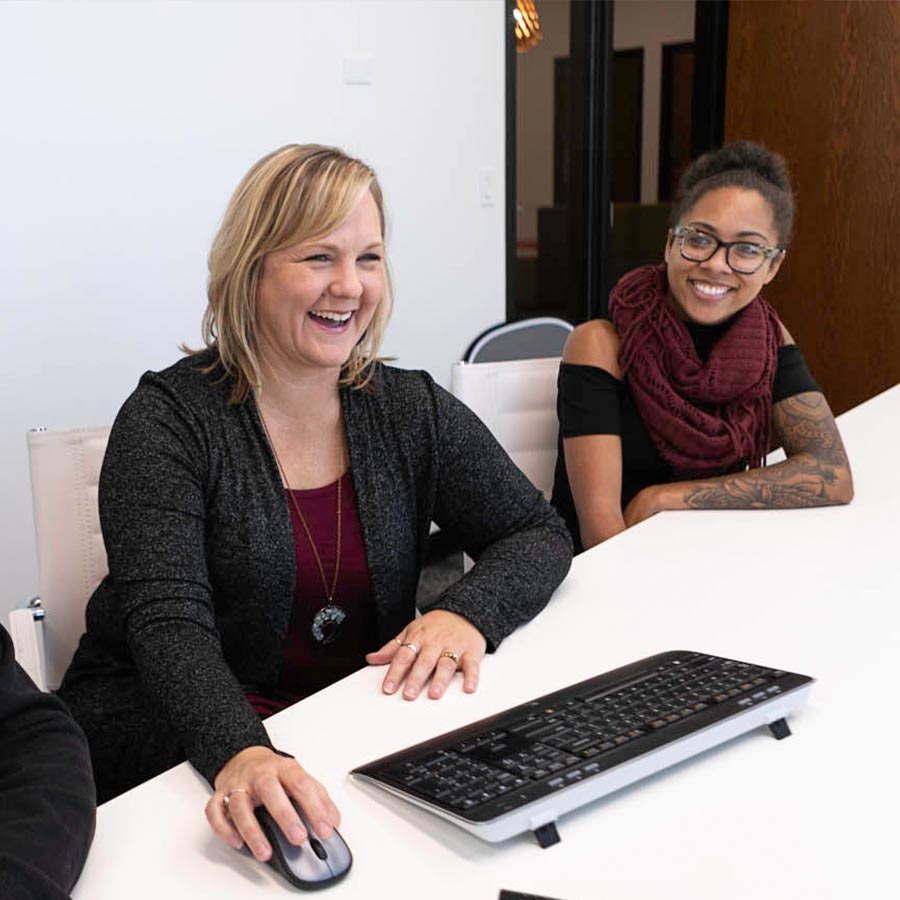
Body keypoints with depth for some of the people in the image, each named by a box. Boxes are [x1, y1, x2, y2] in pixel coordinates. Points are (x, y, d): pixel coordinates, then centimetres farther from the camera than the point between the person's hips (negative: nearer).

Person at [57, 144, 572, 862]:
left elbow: (538, 533, 5)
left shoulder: (411, 410, 3)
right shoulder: (170, 420, -10)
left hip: (359, 720, 5)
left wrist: (468, 613, -18)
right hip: (173, 735, -4)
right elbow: (167, 623, -21)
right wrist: (239, 754, -41)